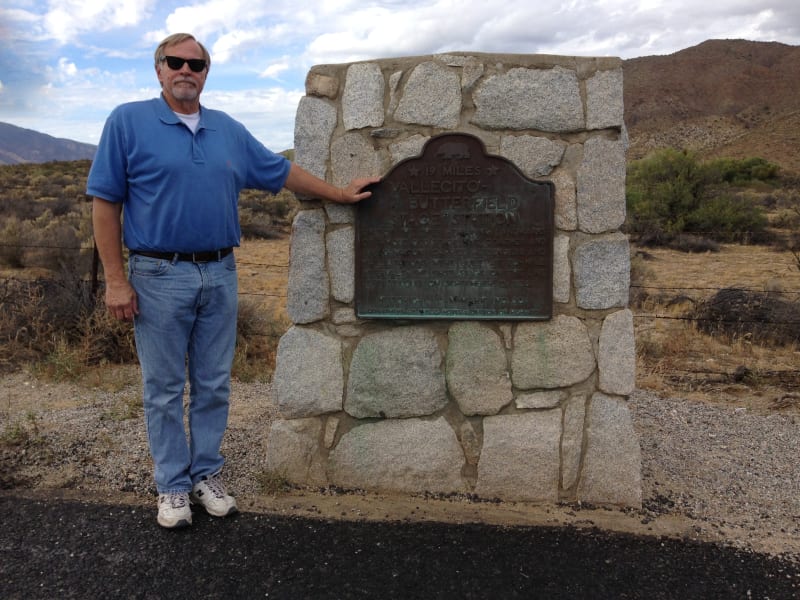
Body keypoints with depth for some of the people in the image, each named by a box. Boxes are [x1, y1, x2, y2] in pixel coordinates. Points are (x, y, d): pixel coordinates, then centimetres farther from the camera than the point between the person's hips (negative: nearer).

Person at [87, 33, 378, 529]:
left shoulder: (229, 130, 11)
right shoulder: (128, 122, -2)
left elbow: (282, 172, 19)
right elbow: (105, 203, -5)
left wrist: (340, 194, 20)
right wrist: (115, 280, -10)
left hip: (220, 274, 4)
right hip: (160, 276, -4)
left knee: (214, 385, 10)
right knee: (165, 389, 5)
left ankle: (207, 474, 26)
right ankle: (173, 484, 20)